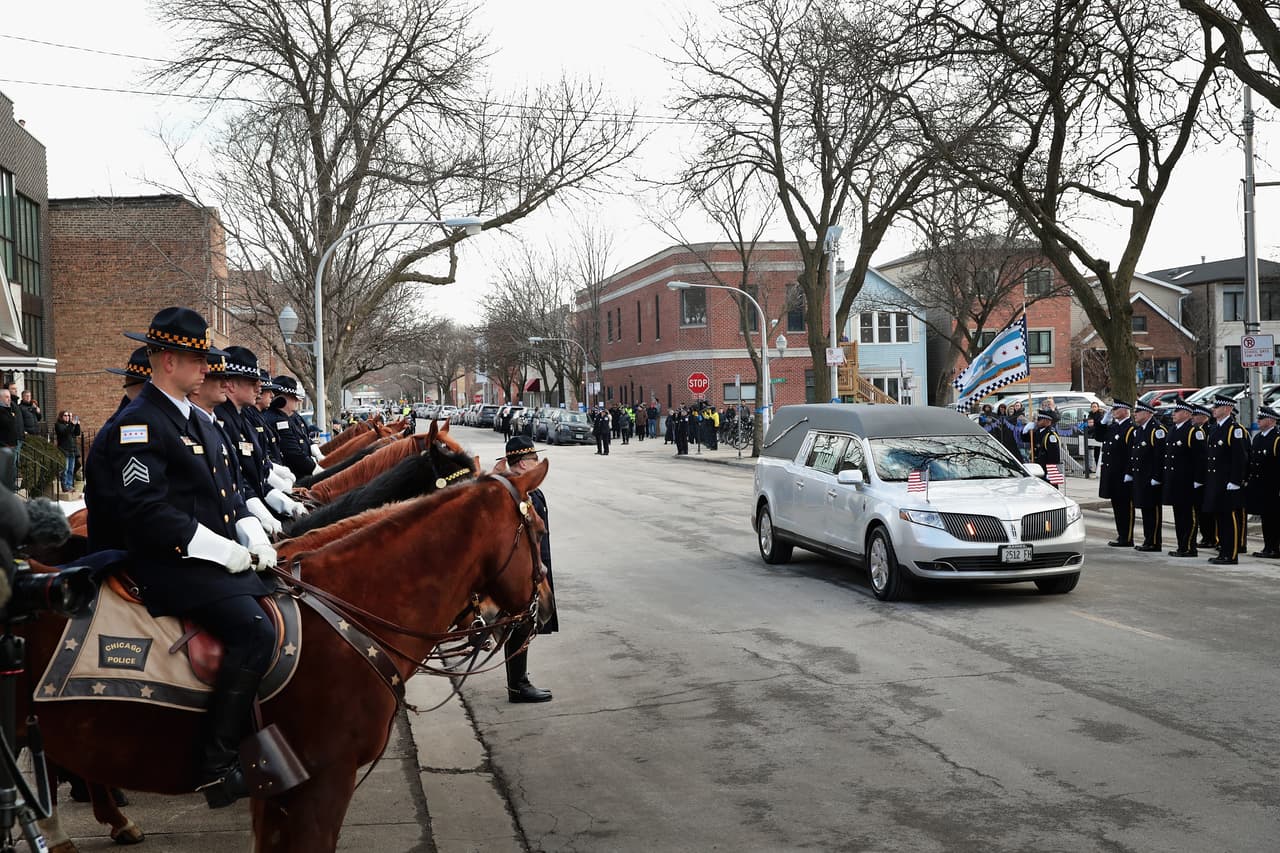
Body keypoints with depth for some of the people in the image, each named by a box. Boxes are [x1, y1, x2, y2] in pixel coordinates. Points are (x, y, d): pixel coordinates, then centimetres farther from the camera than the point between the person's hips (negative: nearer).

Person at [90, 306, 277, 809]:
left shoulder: (194, 419, 17)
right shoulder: (139, 424, -13)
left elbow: (225, 487, 20)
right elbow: (147, 512, -22)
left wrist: (251, 534, 2)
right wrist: (219, 549, -21)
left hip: (216, 555, 10)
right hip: (171, 564, -10)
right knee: (255, 632, -24)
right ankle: (217, 766, -18)